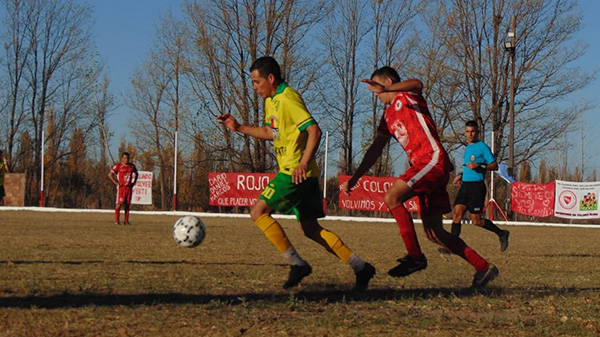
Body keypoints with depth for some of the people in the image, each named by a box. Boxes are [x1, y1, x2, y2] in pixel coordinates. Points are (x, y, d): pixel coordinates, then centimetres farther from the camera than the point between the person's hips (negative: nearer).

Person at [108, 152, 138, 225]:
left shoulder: (132, 166, 10)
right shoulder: (118, 166, -4)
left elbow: (136, 174, 27)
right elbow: (110, 174, -3)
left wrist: (133, 182, 14)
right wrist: (116, 182, -9)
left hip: (129, 187, 5)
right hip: (121, 187, -5)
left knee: (128, 204, 4)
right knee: (119, 204, -9)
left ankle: (126, 220, 9)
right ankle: (117, 220, -7)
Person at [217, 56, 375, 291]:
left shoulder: (288, 98, -14)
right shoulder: (271, 101, 16)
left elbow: (314, 131, -21)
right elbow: (270, 133, 30)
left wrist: (304, 163, -28)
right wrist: (238, 128, 22)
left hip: (295, 172, -10)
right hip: (299, 174, 10)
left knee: (258, 212, -9)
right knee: (311, 229, 11)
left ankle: (297, 264, -9)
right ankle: (360, 267, 12)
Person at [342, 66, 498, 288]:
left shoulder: (407, 98, 0)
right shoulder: (388, 115, 25)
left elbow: (417, 84, -26)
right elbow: (375, 149, 26)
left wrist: (384, 89, -44)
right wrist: (354, 178, 20)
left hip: (433, 160, -9)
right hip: (422, 166, 9)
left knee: (392, 197, -23)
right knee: (434, 232, 6)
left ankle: (415, 256, -18)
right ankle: (483, 267, 15)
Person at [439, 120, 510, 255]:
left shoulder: (482, 147, -6)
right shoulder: (467, 148, 18)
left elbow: (494, 165, -9)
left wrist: (478, 166, -21)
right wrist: (461, 175, 18)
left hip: (477, 186, -7)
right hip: (465, 185, 7)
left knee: (476, 220, -5)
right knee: (457, 213, -5)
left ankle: (501, 233, 15)